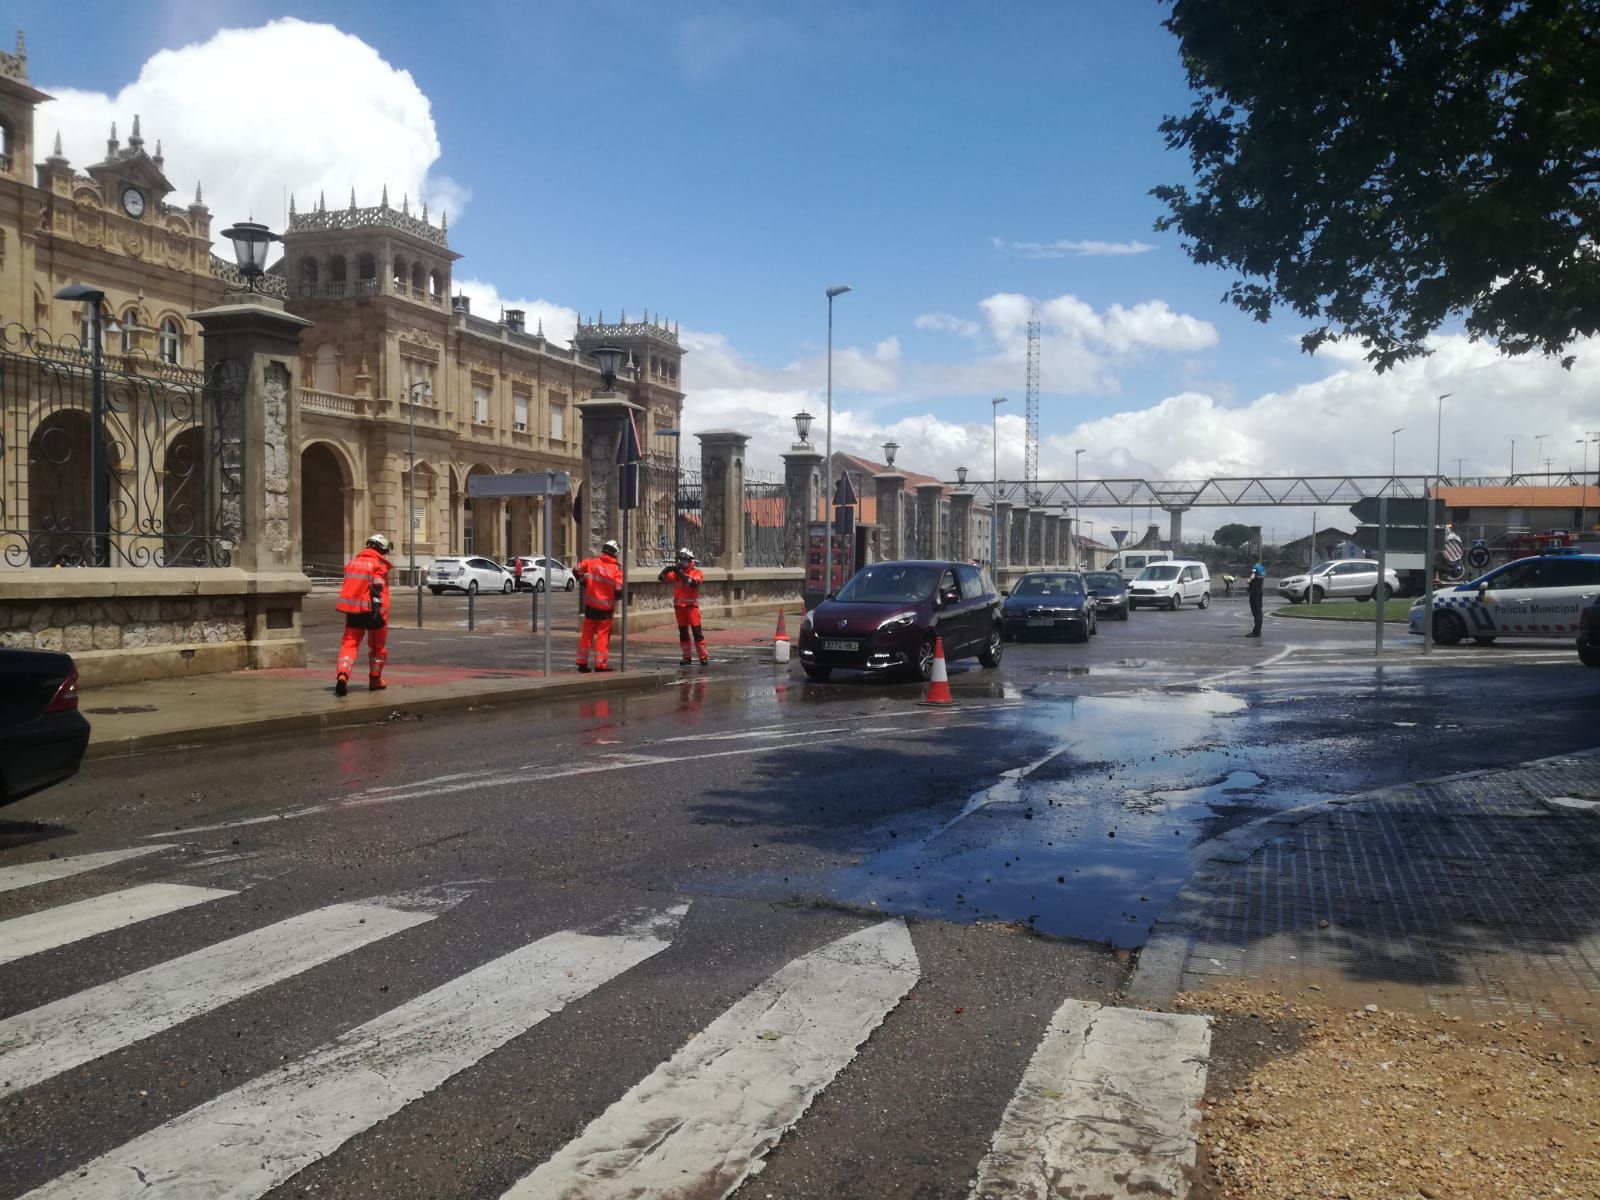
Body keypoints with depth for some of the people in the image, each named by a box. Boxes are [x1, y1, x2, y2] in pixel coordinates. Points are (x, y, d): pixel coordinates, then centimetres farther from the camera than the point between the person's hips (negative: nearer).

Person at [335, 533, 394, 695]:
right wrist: (377, 609, -22)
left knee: (349, 644, 2)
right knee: (378, 647, 12)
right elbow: (377, 589, -18)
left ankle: (342, 675, -21)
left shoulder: (353, 562, 14)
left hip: (353, 610, 5)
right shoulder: (378, 565, -7)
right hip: (371, 610, -5)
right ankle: (375, 680, 20)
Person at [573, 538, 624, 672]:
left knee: (587, 634, 13)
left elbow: (576, 570, 0)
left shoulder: (592, 561, -2)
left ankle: (582, 663, 17)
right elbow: (618, 589, -17)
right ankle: (601, 664, 5)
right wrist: (615, 597, 5)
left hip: (590, 605, 3)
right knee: (603, 635, 4)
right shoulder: (617, 568, -11)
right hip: (606, 607, -3)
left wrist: (583, 581, 16)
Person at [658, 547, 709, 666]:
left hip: (691, 606, -4)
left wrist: (682, 574, -27)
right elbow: (662, 578, -1)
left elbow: (694, 582, -22)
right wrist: (666, 569, -19)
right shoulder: (675, 572, 7)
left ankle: (703, 657, -3)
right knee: (683, 632, 8)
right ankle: (686, 657, 15)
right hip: (679, 606, 4)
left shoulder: (696, 572, -3)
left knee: (697, 632, -6)